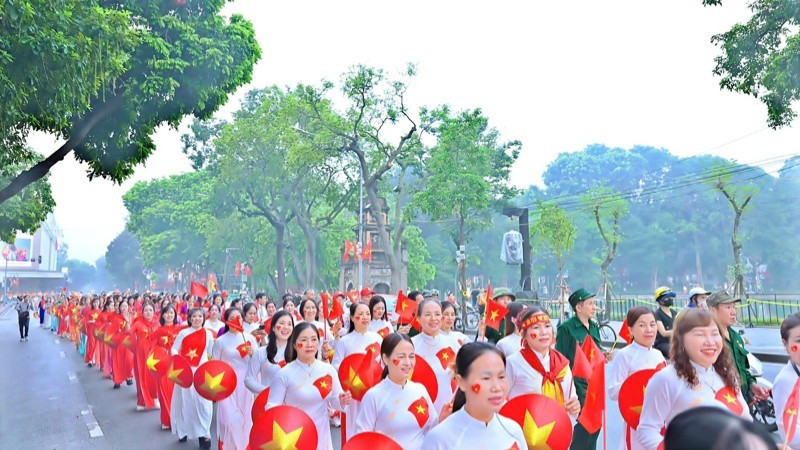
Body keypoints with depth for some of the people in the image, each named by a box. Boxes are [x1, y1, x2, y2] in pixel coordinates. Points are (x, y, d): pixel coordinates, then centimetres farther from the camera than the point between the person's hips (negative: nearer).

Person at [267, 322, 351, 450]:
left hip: (321, 437, 3)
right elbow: (272, 406, -10)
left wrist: (342, 401, -15)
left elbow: (335, 402, 5)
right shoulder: (284, 374, -12)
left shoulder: (329, 370, 0)